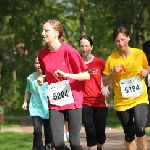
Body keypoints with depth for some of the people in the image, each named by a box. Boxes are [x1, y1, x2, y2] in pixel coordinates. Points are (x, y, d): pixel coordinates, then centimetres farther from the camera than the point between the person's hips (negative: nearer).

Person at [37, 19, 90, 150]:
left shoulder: (69, 51, -12)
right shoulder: (42, 54, 2)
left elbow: (86, 76, -10)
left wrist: (66, 74, -22)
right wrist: (42, 79, -2)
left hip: (73, 101, -4)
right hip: (55, 103, 4)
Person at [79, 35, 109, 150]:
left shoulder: (99, 62, 2)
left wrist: (105, 88, -6)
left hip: (100, 102, 1)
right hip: (84, 102, -1)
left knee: (100, 131, 6)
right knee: (90, 130, -11)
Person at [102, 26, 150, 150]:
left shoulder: (139, 53, -4)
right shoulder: (111, 59, -7)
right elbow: (105, 83, -1)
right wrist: (113, 73, -19)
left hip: (140, 98, -1)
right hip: (122, 102, 1)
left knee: (139, 128, -24)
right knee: (129, 135, 8)